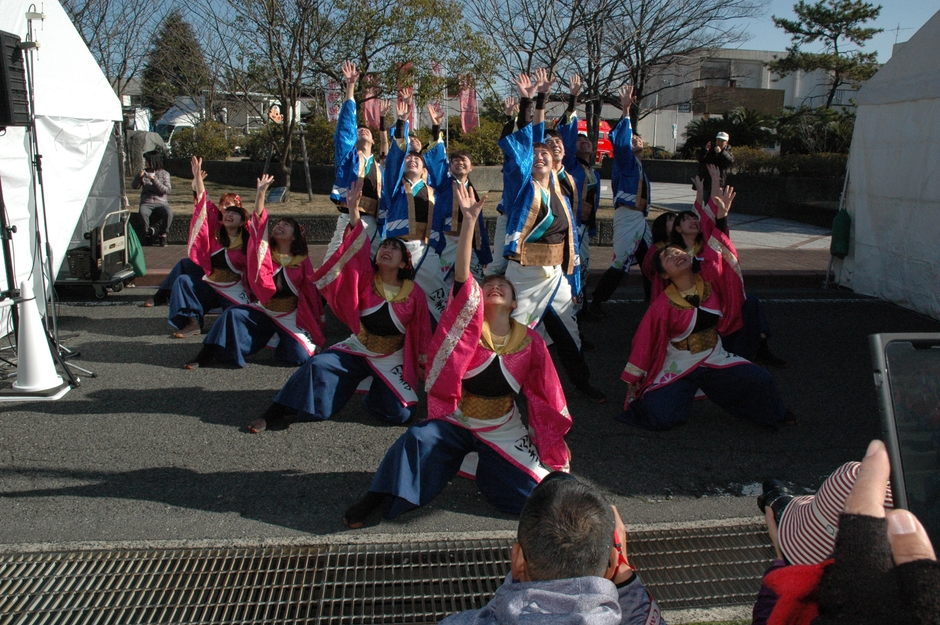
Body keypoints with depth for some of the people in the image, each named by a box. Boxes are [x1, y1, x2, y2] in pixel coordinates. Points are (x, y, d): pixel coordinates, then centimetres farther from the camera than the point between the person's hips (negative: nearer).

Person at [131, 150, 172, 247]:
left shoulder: (164, 174, 7)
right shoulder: (144, 172, 14)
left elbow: (167, 190, -6)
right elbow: (134, 186, 12)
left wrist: (154, 179, -15)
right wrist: (139, 176, -6)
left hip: (161, 203, -1)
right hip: (146, 203, 1)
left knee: (169, 213, -35)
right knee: (142, 213, -34)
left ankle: (162, 235, -13)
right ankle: (148, 234, -11)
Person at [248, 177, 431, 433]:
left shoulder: (415, 294, -5)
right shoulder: (366, 279, -5)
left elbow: (422, 333, 3)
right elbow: (356, 252, -22)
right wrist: (354, 213, -36)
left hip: (392, 360, 0)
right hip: (357, 349, 0)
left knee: (400, 414, -17)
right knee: (318, 365, -26)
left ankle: (377, 391, 17)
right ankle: (277, 412, -11)